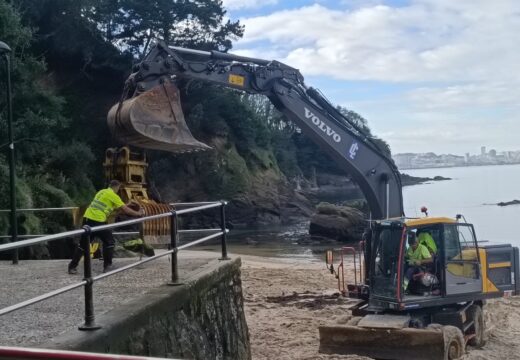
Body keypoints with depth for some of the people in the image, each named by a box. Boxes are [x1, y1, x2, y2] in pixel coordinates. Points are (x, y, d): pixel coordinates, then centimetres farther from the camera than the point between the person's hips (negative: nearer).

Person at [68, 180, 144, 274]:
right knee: (109, 242, 11)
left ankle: (72, 267, 12)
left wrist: (127, 204, 40)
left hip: (87, 218, 7)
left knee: (83, 244, 14)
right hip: (97, 221, -7)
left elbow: (114, 207, 34)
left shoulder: (102, 192, 23)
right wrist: (138, 213, 11)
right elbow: (125, 210, -2)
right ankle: (107, 267, 11)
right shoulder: (113, 195, -1)